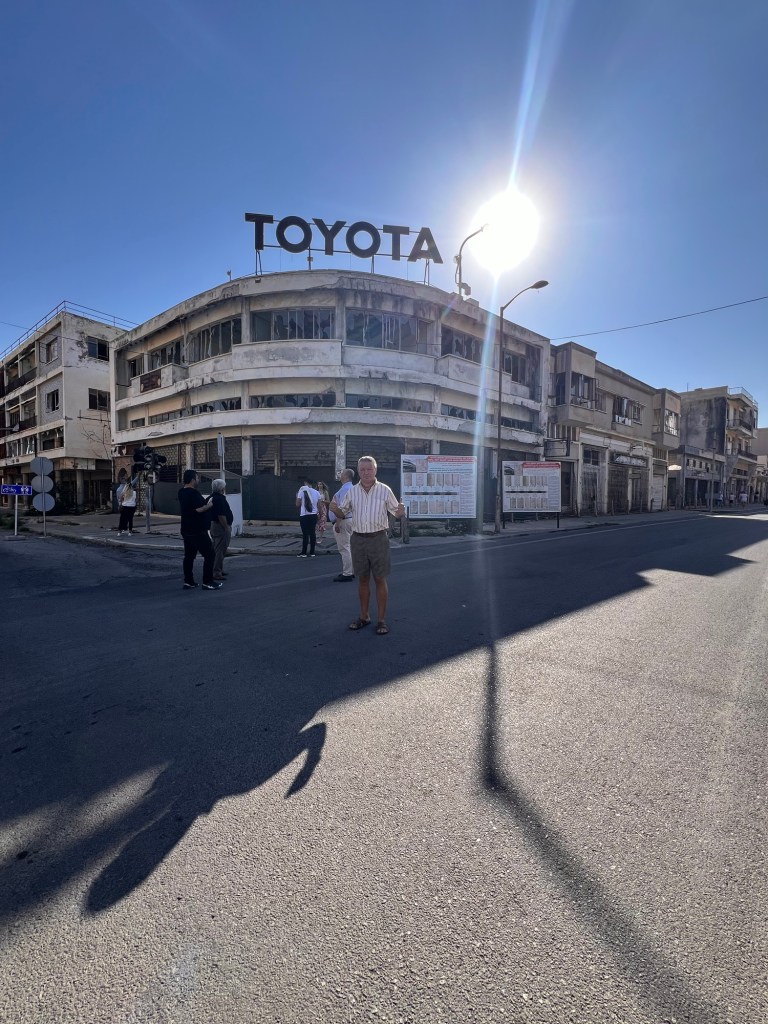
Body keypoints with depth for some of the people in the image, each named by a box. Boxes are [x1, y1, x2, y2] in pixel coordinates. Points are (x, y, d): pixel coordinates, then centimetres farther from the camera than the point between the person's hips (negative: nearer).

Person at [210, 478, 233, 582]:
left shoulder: (212, 497, 13)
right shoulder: (220, 499, -19)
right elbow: (221, 516, -24)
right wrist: (226, 528, -18)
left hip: (213, 525, 11)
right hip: (221, 527, -11)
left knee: (217, 550, 19)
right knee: (220, 550, -6)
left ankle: (219, 570, 29)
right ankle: (216, 573, -3)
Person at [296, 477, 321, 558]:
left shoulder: (302, 491, -7)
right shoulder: (317, 492, 4)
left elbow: (298, 504, -5)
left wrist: (297, 497, 12)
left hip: (304, 515, -3)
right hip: (314, 515, 3)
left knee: (305, 534, 0)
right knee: (313, 533, 7)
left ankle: (304, 553, 4)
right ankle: (312, 552, 10)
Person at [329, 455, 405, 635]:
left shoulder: (385, 490, -1)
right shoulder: (352, 491, 6)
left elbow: (396, 513, 3)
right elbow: (342, 514, 12)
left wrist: (401, 512, -20)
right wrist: (335, 509, -10)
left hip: (378, 539, -3)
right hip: (358, 539, 3)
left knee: (380, 580, 3)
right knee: (362, 579, 12)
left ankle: (382, 619, 12)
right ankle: (364, 616, 25)